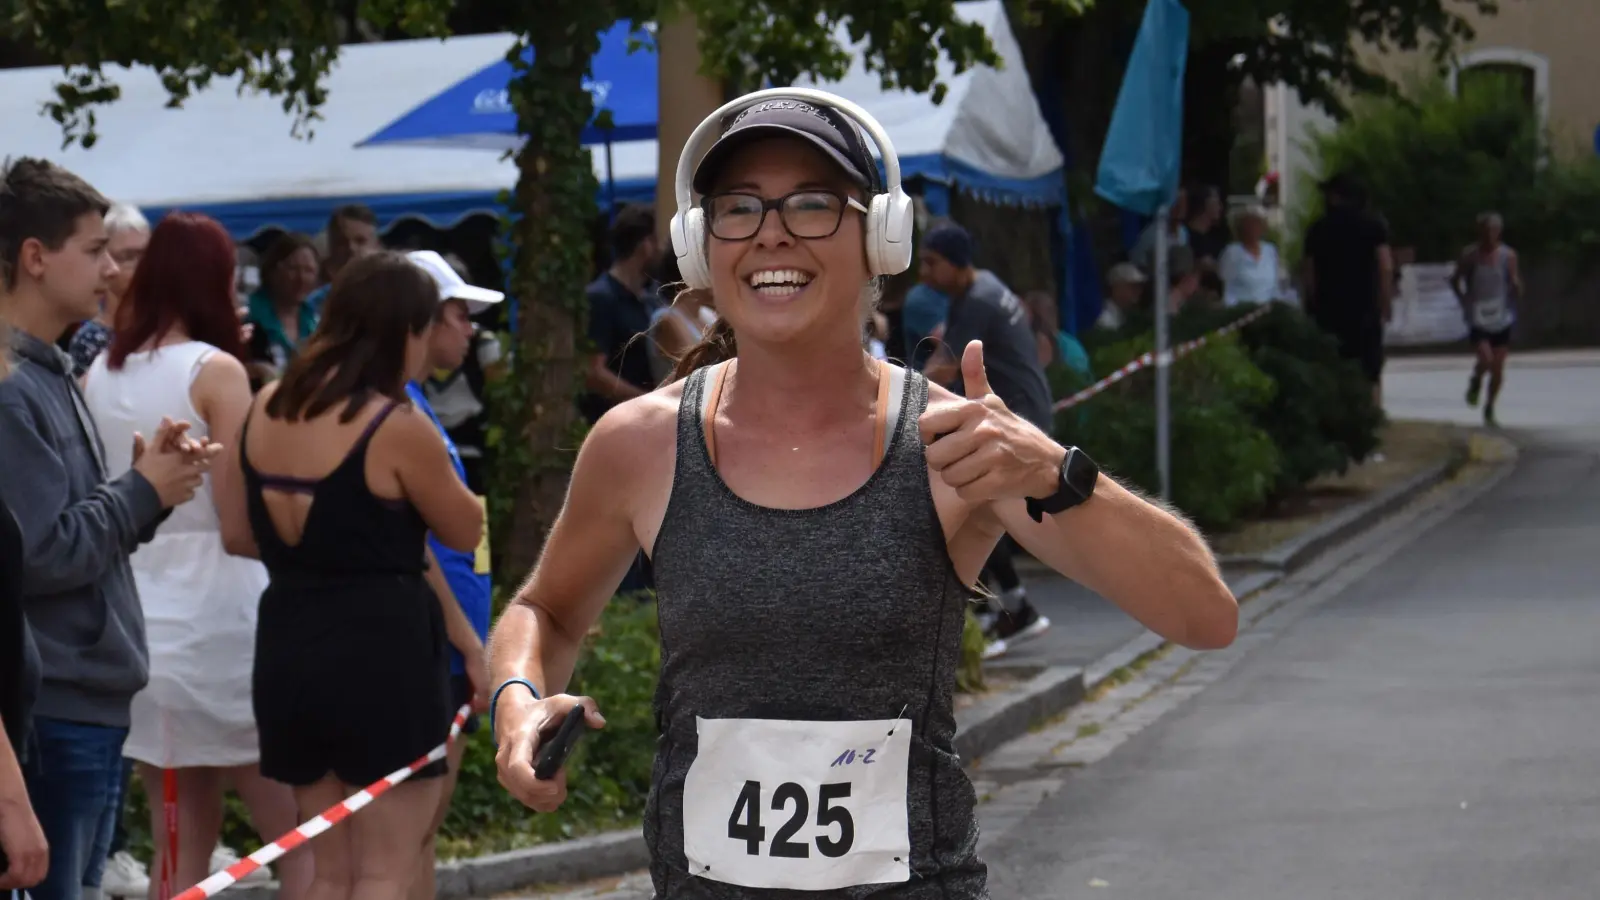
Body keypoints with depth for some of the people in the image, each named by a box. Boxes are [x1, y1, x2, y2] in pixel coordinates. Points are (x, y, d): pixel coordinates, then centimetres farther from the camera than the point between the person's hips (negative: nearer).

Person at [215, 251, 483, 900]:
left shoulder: (266, 408, 6)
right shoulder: (396, 426, -14)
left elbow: (238, 536, 12)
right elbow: (466, 531, -3)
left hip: (289, 646, 7)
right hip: (382, 649, -7)